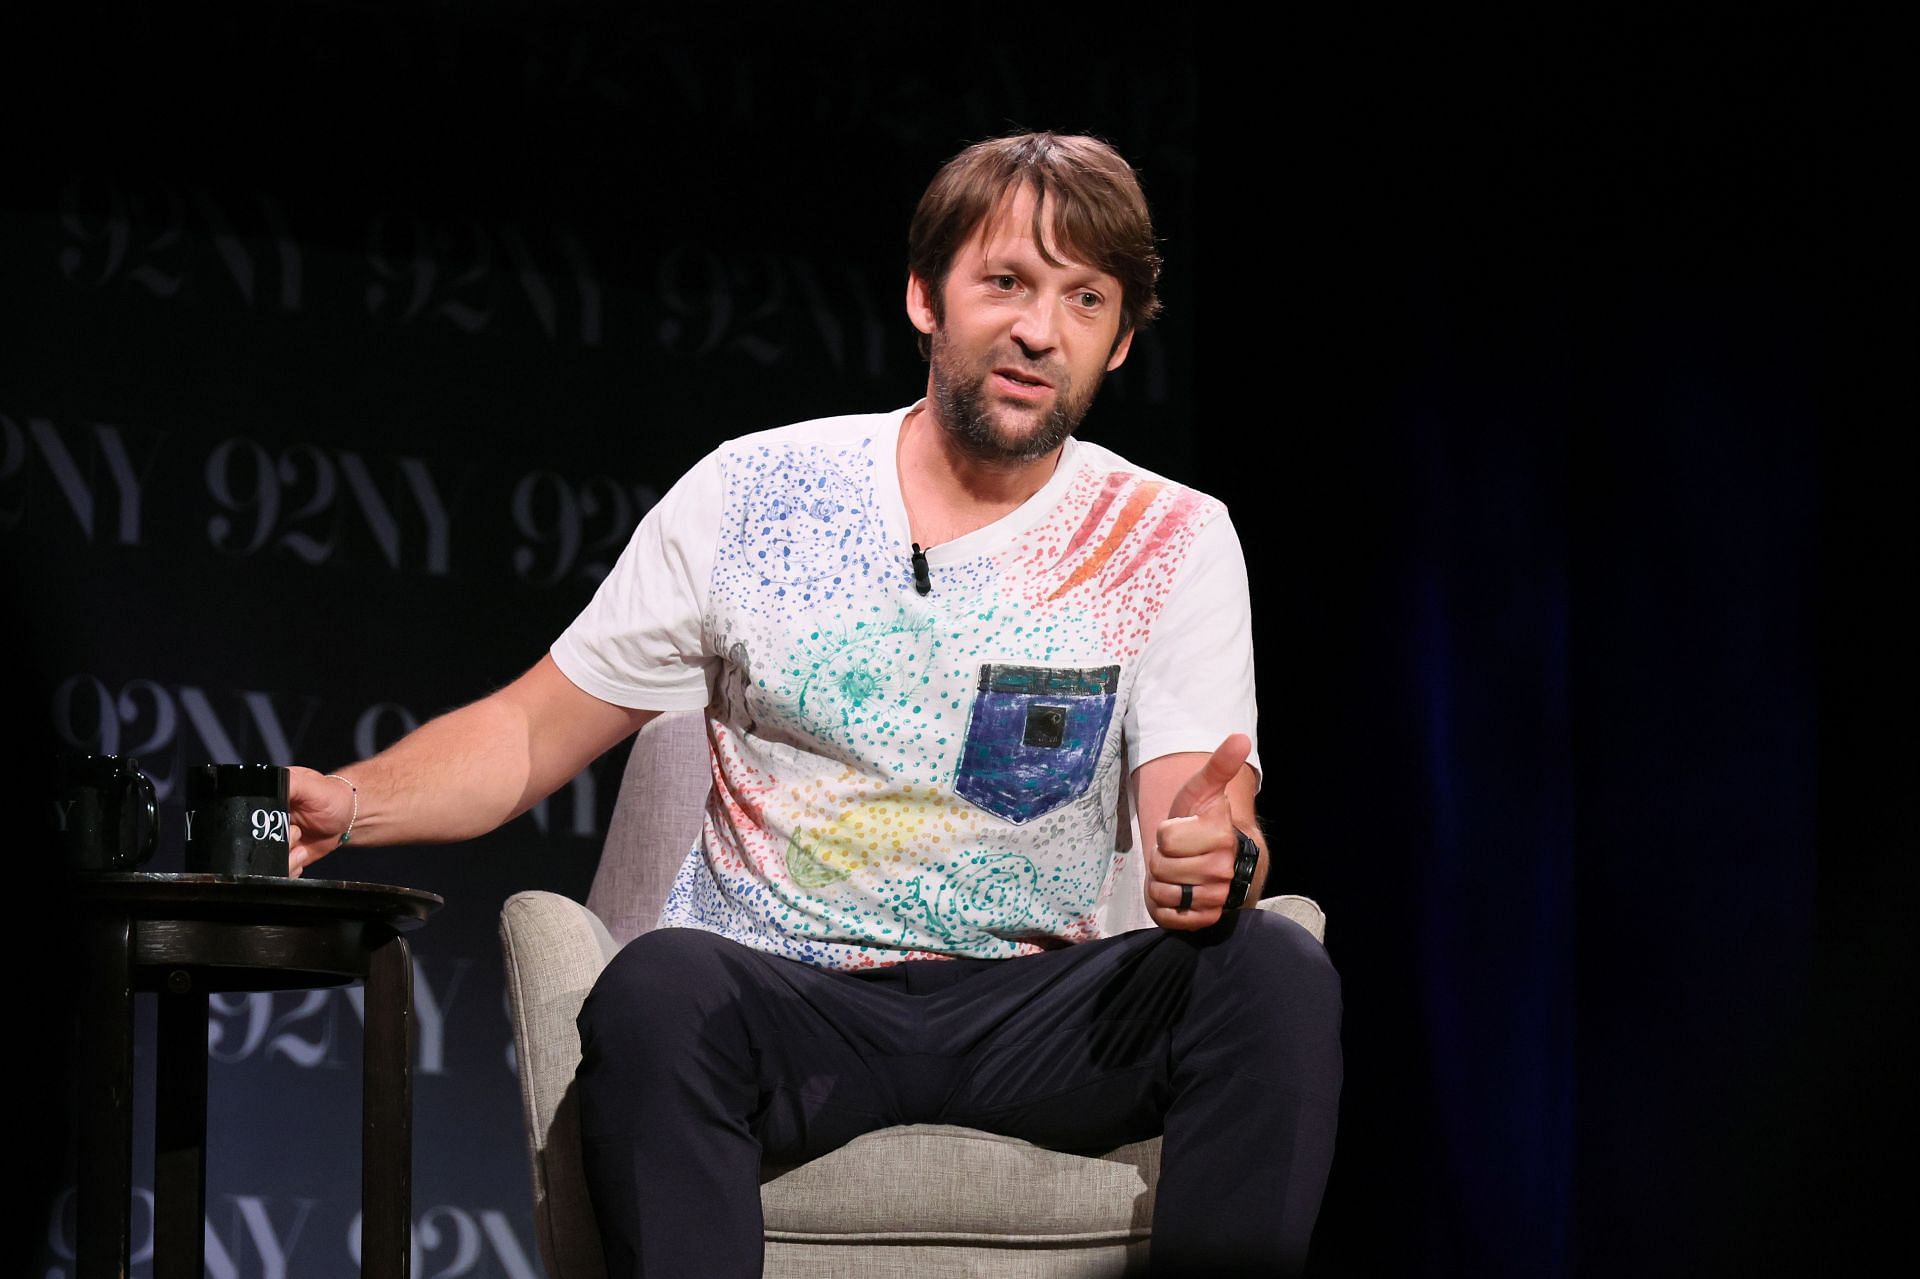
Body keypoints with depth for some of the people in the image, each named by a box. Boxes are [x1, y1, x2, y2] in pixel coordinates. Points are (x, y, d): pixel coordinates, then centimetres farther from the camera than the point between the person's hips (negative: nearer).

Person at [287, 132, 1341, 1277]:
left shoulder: (1173, 543, 5)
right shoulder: (755, 493, 6)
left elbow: (1204, 820, -6)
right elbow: (532, 732, 10)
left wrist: (1222, 862, -33)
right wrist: (348, 805, -10)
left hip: (1041, 1019, 1)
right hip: (790, 1004, -1)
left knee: (1274, 969, -28)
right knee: (659, 986, -36)